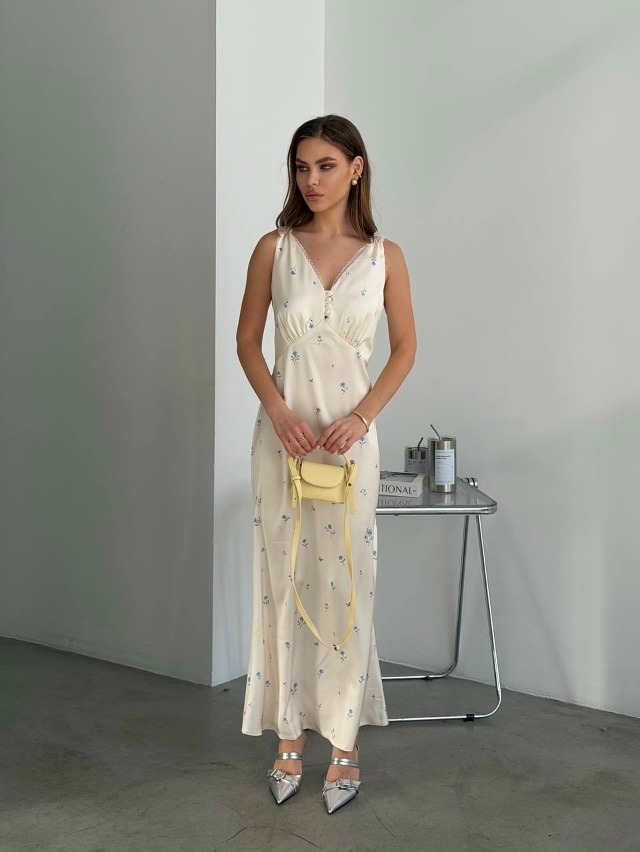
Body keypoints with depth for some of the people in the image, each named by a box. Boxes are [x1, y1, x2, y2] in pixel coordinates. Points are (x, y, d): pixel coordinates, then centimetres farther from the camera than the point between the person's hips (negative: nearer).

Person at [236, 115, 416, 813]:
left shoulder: (384, 256, 0)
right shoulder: (274, 249, 0)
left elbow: (405, 348, 4)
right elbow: (248, 341, 5)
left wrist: (360, 417, -9)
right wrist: (278, 410, -10)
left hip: (350, 436, -1)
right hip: (282, 433, 1)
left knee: (345, 586, 3)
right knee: (282, 582, 6)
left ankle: (344, 746, 17)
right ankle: (289, 740, 20)